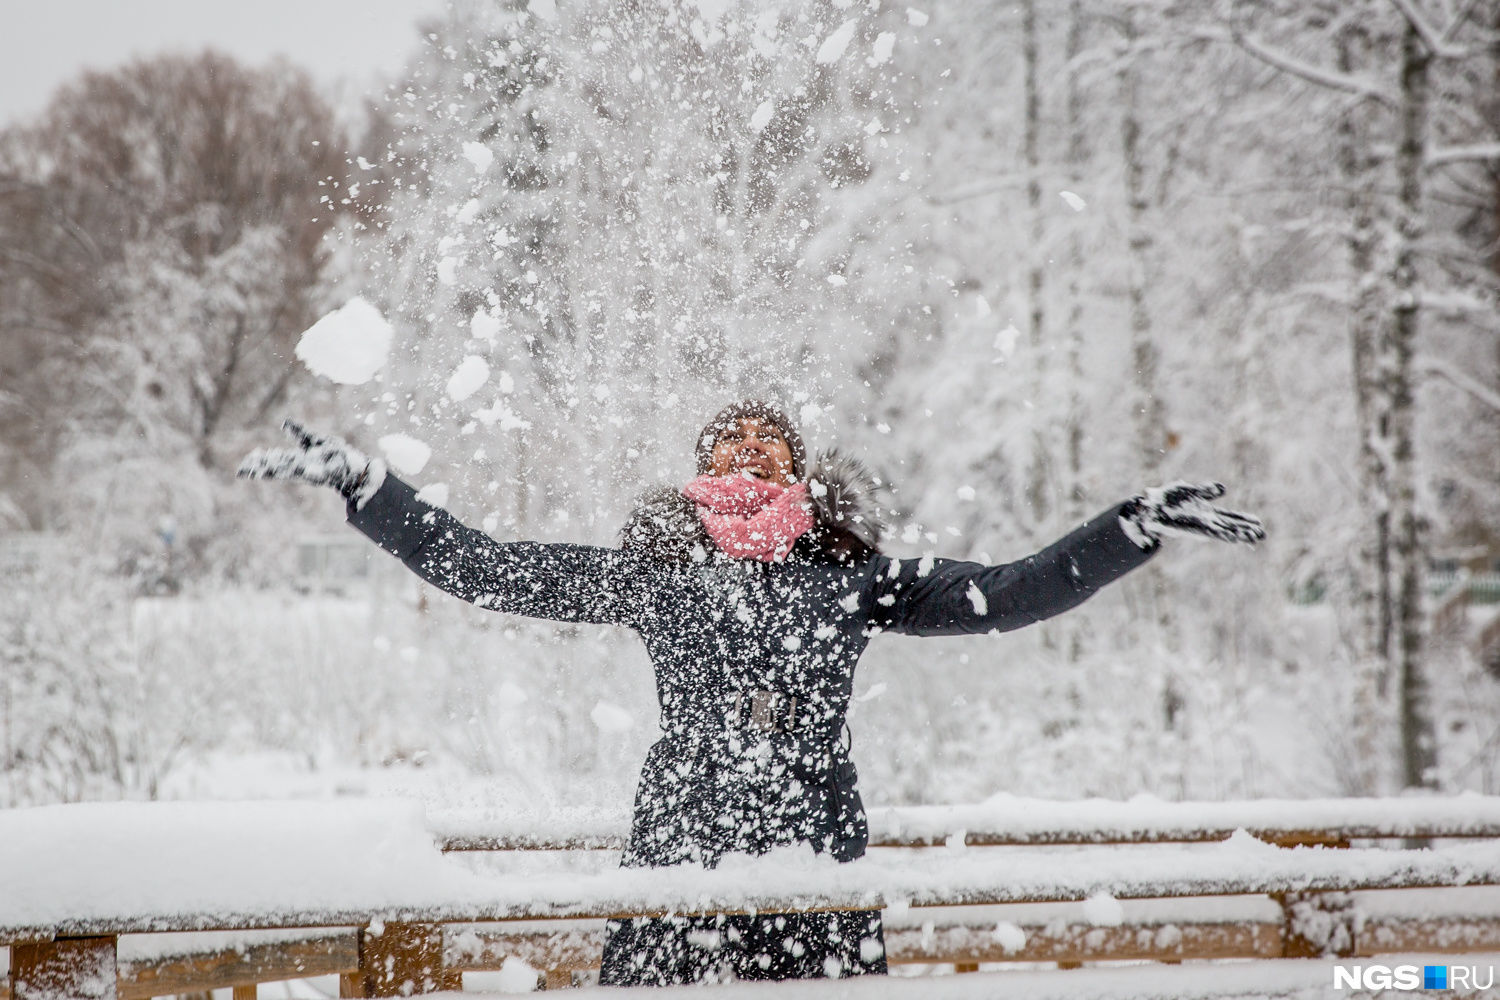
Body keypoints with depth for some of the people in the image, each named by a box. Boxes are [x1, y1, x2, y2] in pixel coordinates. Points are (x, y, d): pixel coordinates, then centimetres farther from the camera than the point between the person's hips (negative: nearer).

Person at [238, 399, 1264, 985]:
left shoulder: (853, 575, 14)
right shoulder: (649, 570, 14)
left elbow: (1007, 594, 11)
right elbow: (482, 568, 14)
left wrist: (1140, 524, 4)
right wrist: (362, 482, 10)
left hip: (817, 859, 0)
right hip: (679, 851, 0)